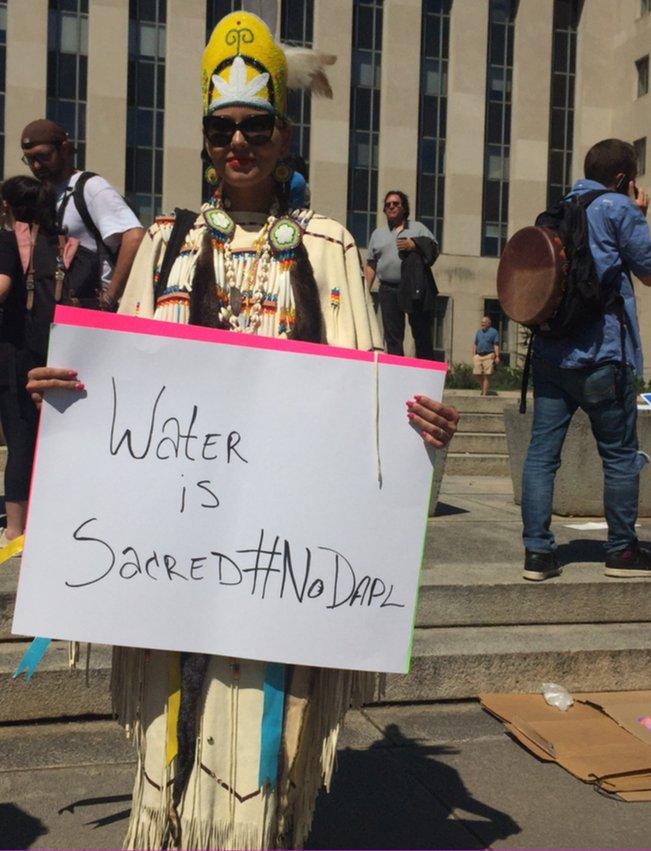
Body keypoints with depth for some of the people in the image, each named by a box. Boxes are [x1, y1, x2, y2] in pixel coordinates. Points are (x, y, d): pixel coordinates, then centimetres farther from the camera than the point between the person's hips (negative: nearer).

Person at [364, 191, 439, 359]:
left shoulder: (418, 228, 14)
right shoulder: (378, 233, 21)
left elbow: (434, 249, 4)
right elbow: (370, 265, 16)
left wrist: (414, 245, -12)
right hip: (389, 291, 2)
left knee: (422, 334, -2)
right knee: (393, 337, -1)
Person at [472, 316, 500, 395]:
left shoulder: (493, 332, 2)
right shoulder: (479, 332, 16)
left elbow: (496, 345, -3)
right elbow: (475, 344, 19)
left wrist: (497, 356, -11)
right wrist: (473, 355, 11)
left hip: (488, 356, -5)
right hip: (478, 355, 5)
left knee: (486, 375, -6)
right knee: (477, 374, 0)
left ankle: (484, 393, -4)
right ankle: (483, 389, 20)